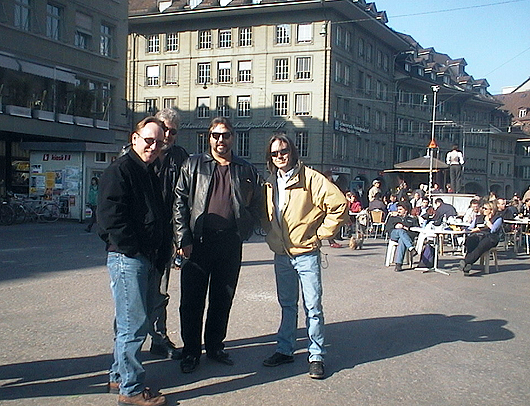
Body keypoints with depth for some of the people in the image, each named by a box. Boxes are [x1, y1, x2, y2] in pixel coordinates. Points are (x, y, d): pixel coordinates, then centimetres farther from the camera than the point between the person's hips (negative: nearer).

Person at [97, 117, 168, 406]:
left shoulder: (150, 174, 20)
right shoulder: (119, 170, -9)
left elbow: (160, 216, 25)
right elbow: (111, 216, -18)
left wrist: (159, 254, 14)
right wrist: (132, 249, -17)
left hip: (145, 259, 10)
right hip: (126, 258, -10)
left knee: (130, 323, 17)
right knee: (134, 325, -6)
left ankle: (119, 377, 30)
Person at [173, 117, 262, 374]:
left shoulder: (246, 170, 12)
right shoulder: (193, 165, 6)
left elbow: (257, 207, 15)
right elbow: (179, 202, -1)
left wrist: (243, 233, 3)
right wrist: (183, 238, -9)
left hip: (231, 244, 2)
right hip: (198, 241, -2)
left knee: (223, 299, 11)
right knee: (192, 299, 3)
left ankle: (215, 346, 27)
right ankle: (191, 351, 17)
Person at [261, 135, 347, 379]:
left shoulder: (310, 178, -11)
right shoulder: (270, 184, 9)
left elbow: (339, 204, -16)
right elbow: (265, 215, 26)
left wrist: (321, 233, -12)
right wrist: (271, 233, 11)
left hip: (306, 254, -5)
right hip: (281, 255, 6)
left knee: (313, 307, 1)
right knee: (287, 305, 16)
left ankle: (316, 356, 10)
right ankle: (285, 350, 26)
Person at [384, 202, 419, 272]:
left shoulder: (413, 219, 28)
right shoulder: (393, 217, 35)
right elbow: (387, 228, 21)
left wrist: (405, 227, -2)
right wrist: (395, 226, 1)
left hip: (408, 235, -2)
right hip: (394, 234, 2)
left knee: (402, 240, -40)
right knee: (401, 231, -37)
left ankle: (398, 264, -52)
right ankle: (411, 248, -57)